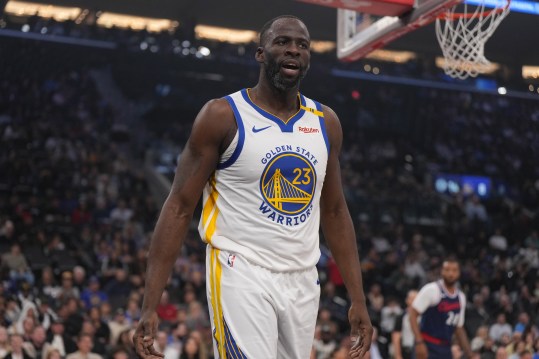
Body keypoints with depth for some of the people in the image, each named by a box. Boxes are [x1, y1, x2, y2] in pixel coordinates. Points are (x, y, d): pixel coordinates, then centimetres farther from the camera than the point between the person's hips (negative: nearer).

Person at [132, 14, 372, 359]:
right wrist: (150, 305, -15)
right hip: (242, 277, -6)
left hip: (303, 282, 6)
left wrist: (358, 299, 10)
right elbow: (179, 208, -7)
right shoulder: (222, 116, -7)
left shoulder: (325, 122, 8)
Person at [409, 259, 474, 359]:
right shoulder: (431, 290, -10)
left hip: (445, 349, 7)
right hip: (428, 347, -7)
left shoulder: (461, 297, 11)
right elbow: (412, 313, -13)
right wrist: (419, 342, -22)